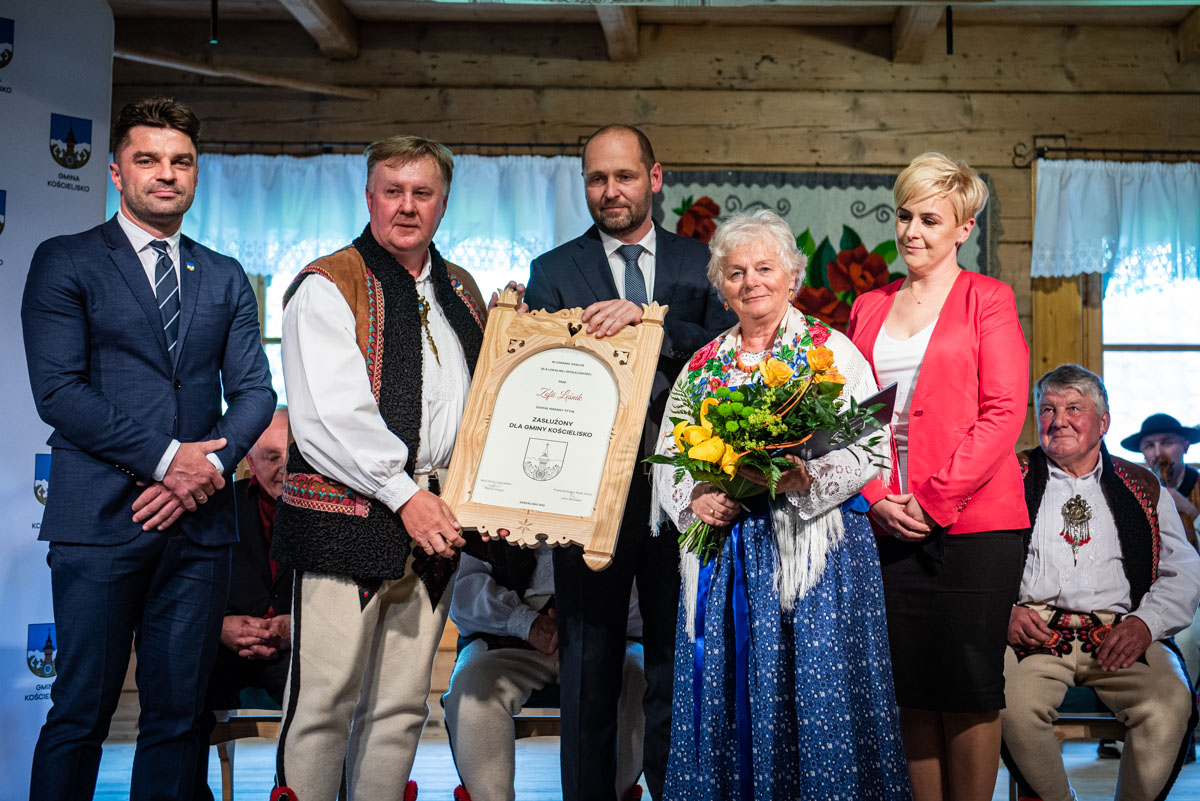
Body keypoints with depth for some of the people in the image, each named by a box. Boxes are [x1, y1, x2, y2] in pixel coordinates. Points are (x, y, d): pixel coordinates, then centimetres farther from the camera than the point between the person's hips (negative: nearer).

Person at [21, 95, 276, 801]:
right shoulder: (66, 262, 4)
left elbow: (255, 391, 10)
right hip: (102, 522, -3)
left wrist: (211, 464, -8)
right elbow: (58, 391, -7)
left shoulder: (226, 278, 16)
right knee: (82, 711, 0)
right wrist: (166, 457, -12)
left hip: (200, 520, 4)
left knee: (178, 715, 7)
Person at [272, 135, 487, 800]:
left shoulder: (461, 291, 17)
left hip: (433, 520, 6)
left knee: (401, 706, 11)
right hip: (345, 517, -6)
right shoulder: (327, 287, -3)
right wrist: (404, 493, -16)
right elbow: (327, 419, -13)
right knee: (324, 701, -3)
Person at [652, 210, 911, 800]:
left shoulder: (833, 351, 3)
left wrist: (804, 479, -22)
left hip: (810, 547, -4)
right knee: (727, 698, 5)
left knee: (812, 695, -5)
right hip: (723, 555, 4)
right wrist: (695, 500, -7)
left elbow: (868, 448, -6)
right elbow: (666, 458, 13)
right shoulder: (702, 366, 15)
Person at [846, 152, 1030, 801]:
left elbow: (1003, 414, -7)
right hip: (889, 524, 4)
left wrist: (934, 499, -12)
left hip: (972, 522, -4)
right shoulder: (869, 308, 15)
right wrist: (877, 499, -2)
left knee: (968, 687, 1)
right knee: (912, 689, 6)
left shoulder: (986, 299, 2)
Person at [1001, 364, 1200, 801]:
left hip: (1120, 633, 1)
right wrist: (1004, 611, -10)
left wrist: (1144, 623, -5)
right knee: (1014, 706, -32)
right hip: (1033, 630, -1)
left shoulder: (1143, 487, 19)